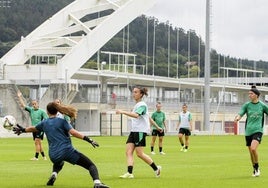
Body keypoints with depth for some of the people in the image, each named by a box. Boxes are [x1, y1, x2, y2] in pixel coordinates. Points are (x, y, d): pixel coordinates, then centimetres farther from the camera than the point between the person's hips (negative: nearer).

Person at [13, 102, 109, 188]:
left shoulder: (44, 123, 16)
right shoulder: (62, 121, 3)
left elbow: (33, 128, 35)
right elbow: (73, 132, -12)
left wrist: (23, 130, 54)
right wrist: (87, 139, -15)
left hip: (54, 155, 5)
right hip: (67, 151, -5)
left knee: (58, 163, 43)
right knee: (91, 166, -7)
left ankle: (54, 174, 13)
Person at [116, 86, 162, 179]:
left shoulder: (142, 105, -10)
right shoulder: (137, 105, 20)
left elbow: (136, 115, -29)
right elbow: (148, 117, 29)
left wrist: (123, 112, -37)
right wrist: (157, 126, 36)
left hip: (141, 131, -9)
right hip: (133, 131, 9)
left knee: (139, 153, -9)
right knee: (128, 151, -5)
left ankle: (156, 168, 6)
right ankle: (130, 173, -12)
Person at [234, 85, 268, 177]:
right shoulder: (247, 105, 4)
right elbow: (240, 114, -7)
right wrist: (237, 118, -29)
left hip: (258, 130, -3)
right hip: (248, 131, 3)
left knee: (253, 148, -23)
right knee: (251, 152, 6)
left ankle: (257, 167, -3)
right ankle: (255, 169, 25)